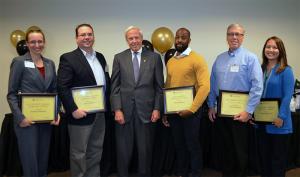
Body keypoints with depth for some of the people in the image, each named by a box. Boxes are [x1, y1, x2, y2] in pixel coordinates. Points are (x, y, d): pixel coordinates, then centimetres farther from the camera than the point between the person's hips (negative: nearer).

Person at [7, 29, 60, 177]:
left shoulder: (50, 63, 10)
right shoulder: (19, 62, -4)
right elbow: (11, 94, -5)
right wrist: (20, 117, -15)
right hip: (27, 119, -5)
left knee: (43, 159, 14)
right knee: (30, 161, 0)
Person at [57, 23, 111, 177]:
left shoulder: (100, 57, 11)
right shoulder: (68, 58, -8)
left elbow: (107, 82, 15)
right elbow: (62, 87, -15)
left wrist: (107, 105, 7)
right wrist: (73, 109, -21)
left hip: (100, 114, 6)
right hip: (81, 114, -6)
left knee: (96, 151, 16)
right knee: (79, 153, 8)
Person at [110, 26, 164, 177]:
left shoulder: (154, 57, 4)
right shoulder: (119, 58, 6)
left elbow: (159, 86, 4)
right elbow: (115, 86, 2)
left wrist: (157, 108, -2)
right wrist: (117, 109, -6)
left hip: (146, 110, 0)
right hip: (124, 110, 1)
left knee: (145, 149, 11)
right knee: (123, 150, 9)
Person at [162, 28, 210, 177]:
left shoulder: (197, 59, -9)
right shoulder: (170, 61, 10)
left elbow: (205, 86, -16)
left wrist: (191, 109, -19)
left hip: (190, 111, -5)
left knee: (192, 145, 6)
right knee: (178, 145, 15)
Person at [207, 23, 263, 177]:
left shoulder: (250, 58, -7)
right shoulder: (220, 58, 9)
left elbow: (257, 87, -13)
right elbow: (212, 84, 11)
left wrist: (248, 111, -17)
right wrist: (211, 106, 7)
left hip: (239, 112, -4)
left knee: (240, 149, 7)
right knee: (226, 146, 16)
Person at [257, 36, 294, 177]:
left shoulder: (286, 71, -9)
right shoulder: (261, 69, 7)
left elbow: (288, 96, -14)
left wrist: (281, 117, -20)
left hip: (277, 122, -6)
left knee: (278, 157, 8)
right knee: (263, 155, 17)